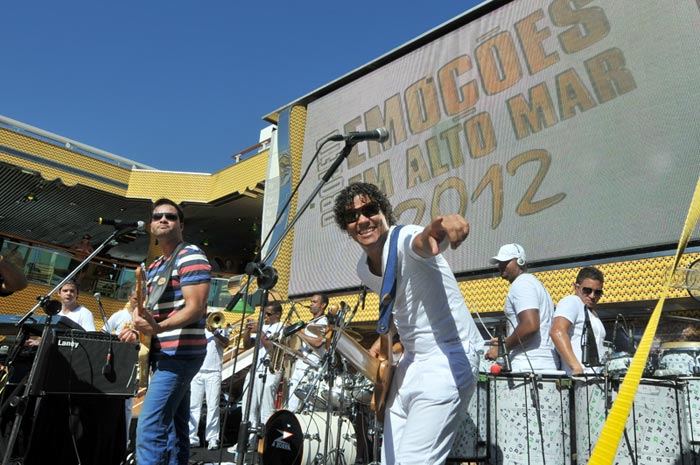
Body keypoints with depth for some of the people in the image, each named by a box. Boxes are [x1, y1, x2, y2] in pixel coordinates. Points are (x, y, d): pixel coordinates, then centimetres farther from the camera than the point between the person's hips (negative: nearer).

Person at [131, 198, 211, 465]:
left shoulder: (191, 256, -9)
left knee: (149, 430, -15)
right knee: (174, 430, 13)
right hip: (164, 355, 10)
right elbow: (146, 306, 25)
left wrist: (158, 328, -32)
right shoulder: (153, 268, 19)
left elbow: (196, 308, -19)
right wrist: (138, 323, 1)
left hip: (180, 353, -9)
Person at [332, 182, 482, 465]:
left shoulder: (403, 239, -19)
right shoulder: (363, 269, 7)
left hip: (450, 357, -9)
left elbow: (425, 242, -45)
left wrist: (437, 229, -68)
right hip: (411, 361, 9)